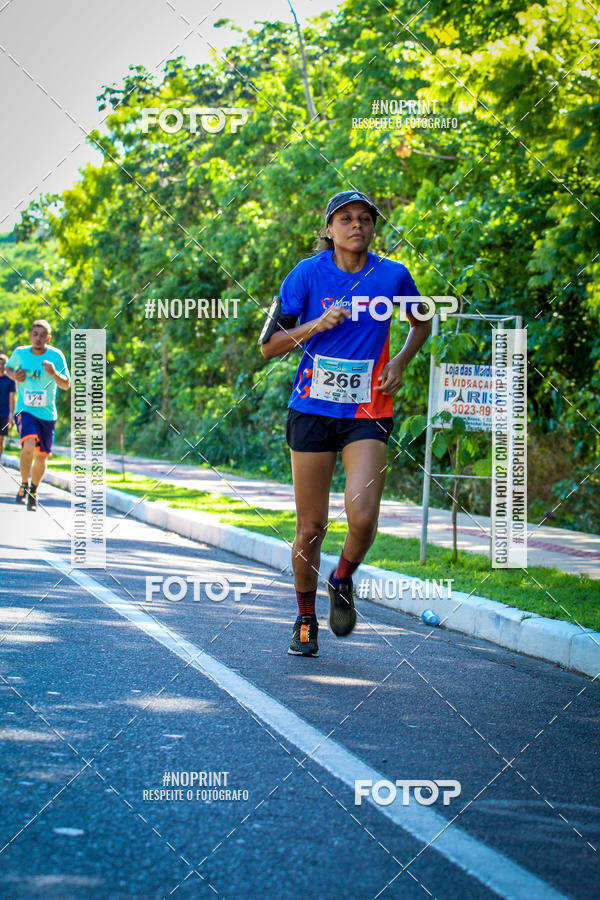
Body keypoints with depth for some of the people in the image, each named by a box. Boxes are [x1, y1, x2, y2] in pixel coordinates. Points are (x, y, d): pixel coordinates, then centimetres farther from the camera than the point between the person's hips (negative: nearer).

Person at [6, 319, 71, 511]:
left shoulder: (56, 356, -6)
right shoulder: (20, 353, -2)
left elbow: (66, 385, -5)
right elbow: (8, 368, 18)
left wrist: (54, 373, -25)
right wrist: (14, 375, -5)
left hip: (47, 414, 1)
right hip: (25, 410, -1)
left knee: (41, 457, 7)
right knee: (29, 445, -26)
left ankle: (33, 491, 32)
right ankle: (24, 485, -4)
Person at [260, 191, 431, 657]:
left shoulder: (392, 275, 0)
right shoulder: (308, 274, -4)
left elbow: (422, 323, 20)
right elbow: (269, 344, -1)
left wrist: (400, 363, 3)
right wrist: (316, 325, -17)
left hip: (369, 413, 0)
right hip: (313, 409, 0)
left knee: (363, 517, -18)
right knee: (311, 526, 3)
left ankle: (343, 581, 15)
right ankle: (306, 619, 25)